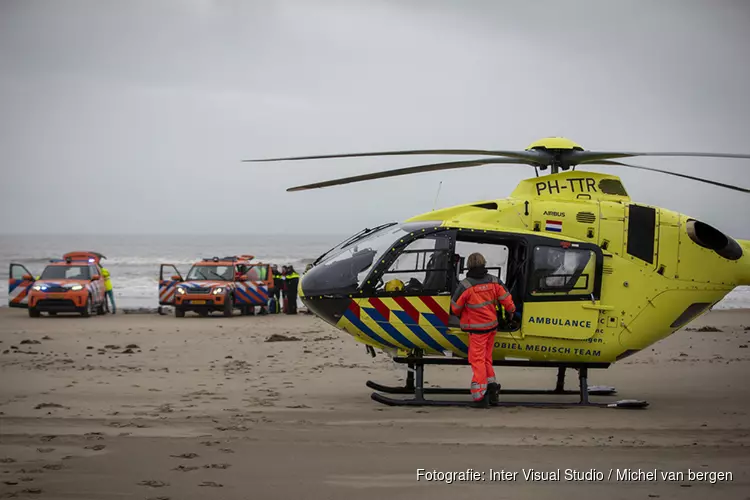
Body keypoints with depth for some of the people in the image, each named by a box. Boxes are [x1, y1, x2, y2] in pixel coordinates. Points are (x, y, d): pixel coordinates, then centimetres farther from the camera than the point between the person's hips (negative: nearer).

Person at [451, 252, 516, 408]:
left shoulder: (465, 285, -18)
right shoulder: (494, 282, -5)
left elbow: (455, 307, -7)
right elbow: (506, 300, 1)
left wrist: (460, 315, 16)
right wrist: (511, 310, 23)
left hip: (476, 328, -5)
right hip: (492, 325, 5)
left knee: (477, 360, 0)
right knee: (486, 358, 19)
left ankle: (480, 395, -4)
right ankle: (491, 386, 14)